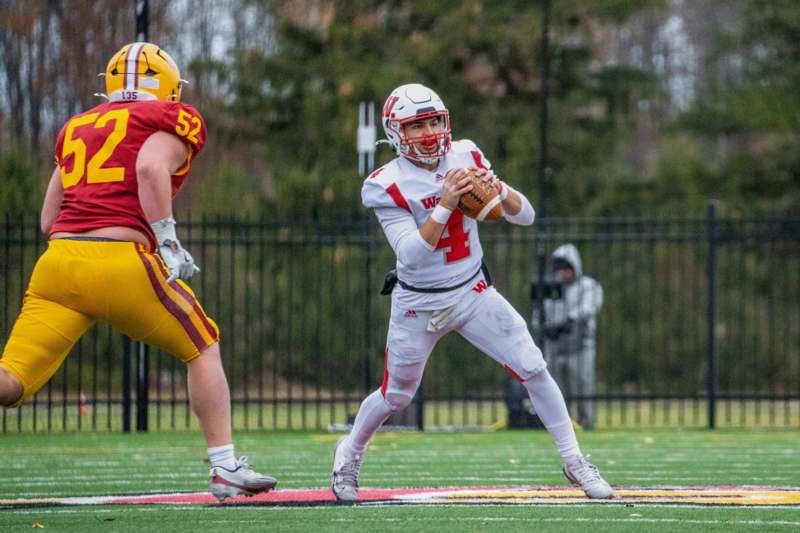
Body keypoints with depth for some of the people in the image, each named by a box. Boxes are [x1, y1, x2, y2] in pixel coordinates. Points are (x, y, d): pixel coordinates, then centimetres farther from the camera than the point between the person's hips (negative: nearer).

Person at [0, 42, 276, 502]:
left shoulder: (77, 128, 26)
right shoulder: (174, 121, 10)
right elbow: (151, 167, -13)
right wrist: (167, 243, -8)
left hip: (58, 259, 4)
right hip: (119, 262, -4)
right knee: (204, 348, 19)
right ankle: (226, 469, 16)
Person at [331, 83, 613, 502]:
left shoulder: (465, 157, -5)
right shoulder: (387, 185, -17)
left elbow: (524, 216, -4)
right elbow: (411, 254, -26)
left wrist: (496, 189, -24)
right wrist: (445, 205, -35)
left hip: (473, 292, 3)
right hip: (419, 304, -3)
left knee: (533, 369, -8)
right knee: (396, 395, 10)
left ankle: (573, 460, 3)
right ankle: (350, 452, 38)